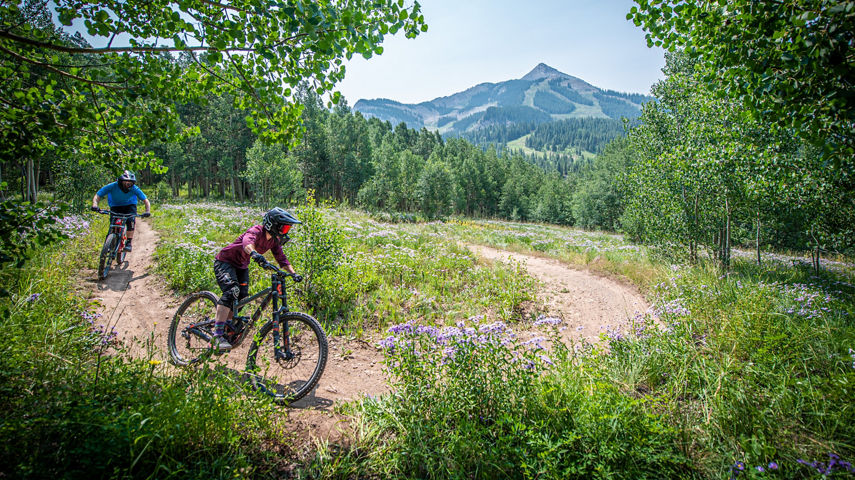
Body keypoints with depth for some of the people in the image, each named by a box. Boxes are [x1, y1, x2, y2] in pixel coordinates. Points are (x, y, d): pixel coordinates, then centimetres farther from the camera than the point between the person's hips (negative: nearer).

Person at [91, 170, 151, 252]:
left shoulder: (134, 188, -27)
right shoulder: (112, 186, -28)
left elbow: (145, 200, -24)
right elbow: (97, 196, -25)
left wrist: (147, 211, -42)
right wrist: (95, 205, -46)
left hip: (129, 206, 0)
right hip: (115, 206, 0)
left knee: (131, 221, -24)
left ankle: (128, 243, -16)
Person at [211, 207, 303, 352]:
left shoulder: (274, 240, -4)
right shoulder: (256, 230, -28)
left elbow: (281, 258, -2)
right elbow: (247, 242, -50)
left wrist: (293, 273, -17)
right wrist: (254, 254, -71)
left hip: (241, 266, 8)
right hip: (225, 262, -8)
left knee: (242, 298, 0)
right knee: (232, 291, -28)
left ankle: (225, 328, 21)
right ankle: (217, 336, -31)